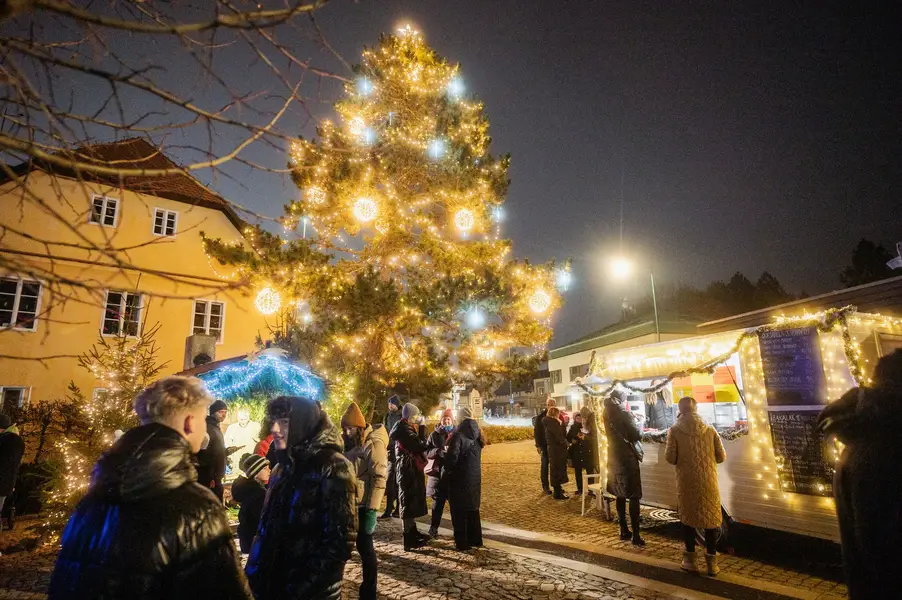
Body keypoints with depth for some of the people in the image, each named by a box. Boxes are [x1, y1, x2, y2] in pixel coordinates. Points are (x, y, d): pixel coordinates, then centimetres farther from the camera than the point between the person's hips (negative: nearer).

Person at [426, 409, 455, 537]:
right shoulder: (434, 435, 4)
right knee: (438, 502, 6)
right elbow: (427, 452, -2)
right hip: (438, 473, 0)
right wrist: (439, 451, -19)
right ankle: (434, 527, 20)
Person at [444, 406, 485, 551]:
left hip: (459, 479, -6)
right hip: (475, 477, 7)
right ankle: (475, 540, 26)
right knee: (473, 509, 18)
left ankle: (462, 543, 11)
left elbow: (451, 458, -21)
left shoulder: (458, 435, -18)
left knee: (459, 511, 5)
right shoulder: (477, 434, 3)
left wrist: (445, 470, -1)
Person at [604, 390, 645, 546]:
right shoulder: (623, 413, -15)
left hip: (614, 457, 7)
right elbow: (636, 435, -12)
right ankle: (635, 535, 1)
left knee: (620, 495, 14)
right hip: (627, 457, -7)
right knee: (634, 497, 0)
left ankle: (624, 531, 21)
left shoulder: (607, 414, 5)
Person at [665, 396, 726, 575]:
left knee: (688, 518, 12)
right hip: (708, 481, 2)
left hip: (686, 481, -1)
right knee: (710, 519, 12)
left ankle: (690, 559, 17)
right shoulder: (710, 429, -1)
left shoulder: (674, 430, -8)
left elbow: (670, 458, -10)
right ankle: (712, 562, 16)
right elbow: (721, 456, 1)